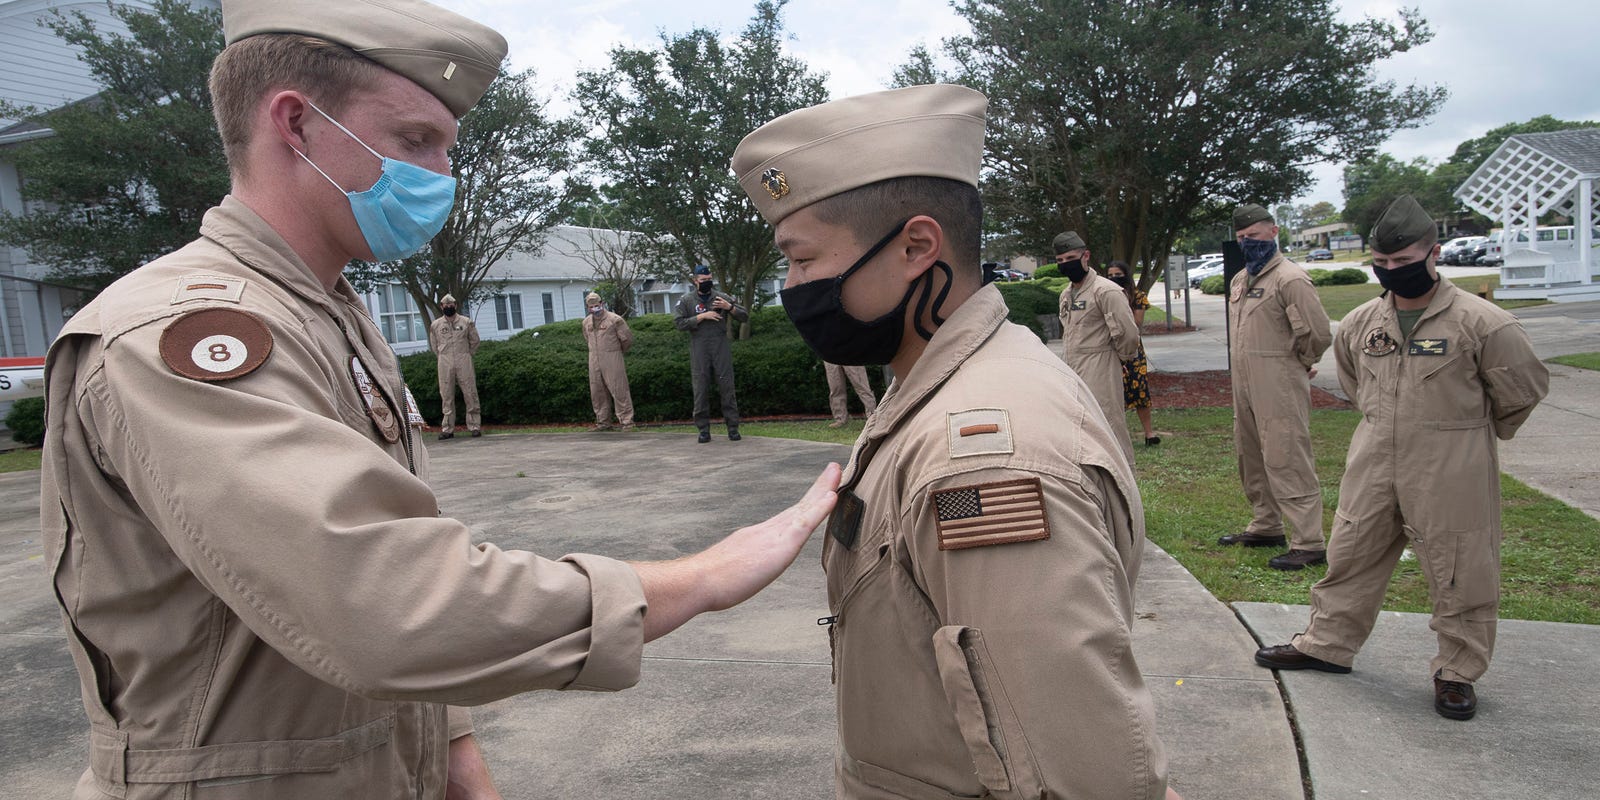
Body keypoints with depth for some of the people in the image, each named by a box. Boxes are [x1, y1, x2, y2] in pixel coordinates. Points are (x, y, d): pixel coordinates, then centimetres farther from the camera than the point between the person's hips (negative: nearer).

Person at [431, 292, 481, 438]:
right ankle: (448, 429, 6)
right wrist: (445, 356, 14)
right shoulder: (435, 325, 8)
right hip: (445, 363, 1)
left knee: (470, 394, -3)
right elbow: (434, 346, 17)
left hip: (464, 362, -1)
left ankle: (475, 426, 1)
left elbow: (474, 341, 13)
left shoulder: (466, 322, 6)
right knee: (446, 396, 2)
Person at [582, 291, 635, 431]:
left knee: (619, 391, -6)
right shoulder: (586, 322, 11)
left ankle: (627, 422, -2)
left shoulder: (614, 319, -7)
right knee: (597, 393, 9)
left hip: (612, 360, -6)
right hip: (594, 361, 6)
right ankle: (603, 422, 19)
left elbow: (627, 339, 0)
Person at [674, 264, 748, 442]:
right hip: (699, 351, 0)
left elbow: (744, 317, 8)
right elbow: (679, 322, -5)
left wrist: (730, 307, -11)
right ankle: (703, 429, 9)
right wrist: (703, 316, -12)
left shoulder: (722, 297, 9)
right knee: (700, 389, 1)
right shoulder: (686, 301, 7)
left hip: (721, 348, 0)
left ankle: (732, 427, 5)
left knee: (727, 387, -1)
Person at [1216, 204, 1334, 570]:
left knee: (1286, 461, -8)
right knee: (1252, 458, 17)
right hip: (1245, 386, 9)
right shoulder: (1240, 279, 15)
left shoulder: (1290, 277, -13)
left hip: (1280, 388, -9)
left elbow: (1318, 332, -17)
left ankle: (1309, 543, -1)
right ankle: (1266, 526, 31)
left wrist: (1299, 363, -1)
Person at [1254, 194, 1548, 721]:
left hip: (1451, 475, -4)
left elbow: (1523, 387, -1)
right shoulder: (1360, 322, 2)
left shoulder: (1481, 322, -13)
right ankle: (1328, 644, 28)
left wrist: (1470, 433, 9)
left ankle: (1457, 672, 24)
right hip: (1372, 465, 5)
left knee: (1460, 574, 6)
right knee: (1350, 556, 13)